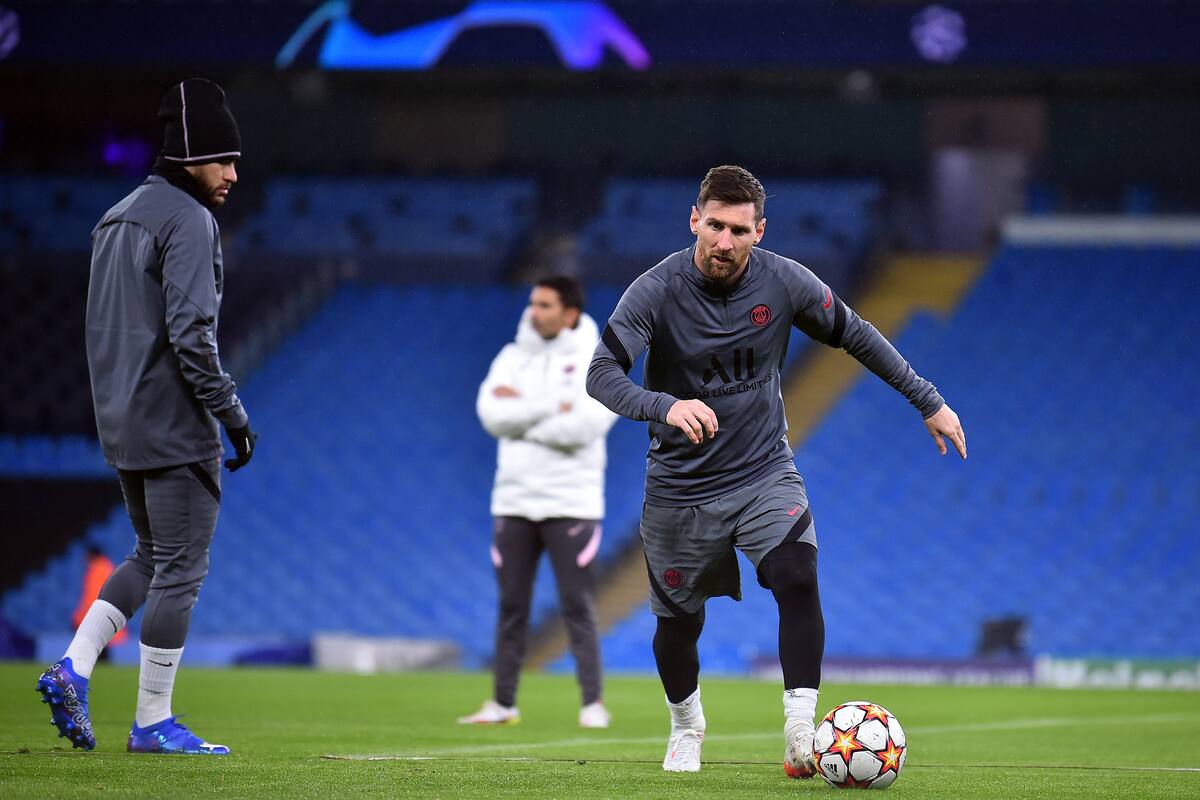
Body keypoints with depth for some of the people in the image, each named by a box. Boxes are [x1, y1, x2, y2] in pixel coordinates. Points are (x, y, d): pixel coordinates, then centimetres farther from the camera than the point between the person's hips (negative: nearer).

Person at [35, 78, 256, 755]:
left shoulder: (118, 218, 16)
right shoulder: (187, 220, -13)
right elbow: (189, 331, -22)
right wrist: (232, 412, -17)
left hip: (123, 425, 9)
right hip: (175, 426, -9)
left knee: (153, 557, 20)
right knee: (181, 567, -2)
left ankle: (74, 671, 6)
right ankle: (153, 724, 1)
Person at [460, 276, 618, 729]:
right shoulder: (513, 357, 9)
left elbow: (584, 424, -18)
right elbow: (491, 414, -7)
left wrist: (522, 412, -10)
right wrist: (552, 408, -14)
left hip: (570, 505, -4)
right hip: (514, 502, 4)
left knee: (577, 608, -4)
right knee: (511, 608, 7)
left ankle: (593, 704, 0)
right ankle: (502, 704, 14)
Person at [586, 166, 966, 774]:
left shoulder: (784, 281, -9)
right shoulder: (657, 291, -17)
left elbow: (856, 336, 6)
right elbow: (601, 375, -25)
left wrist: (928, 402, 9)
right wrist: (666, 406, -45)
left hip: (765, 472, 1)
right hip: (681, 487, -1)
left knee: (798, 582, -24)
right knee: (679, 622, 9)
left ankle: (801, 735, -23)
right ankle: (686, 728, 39)